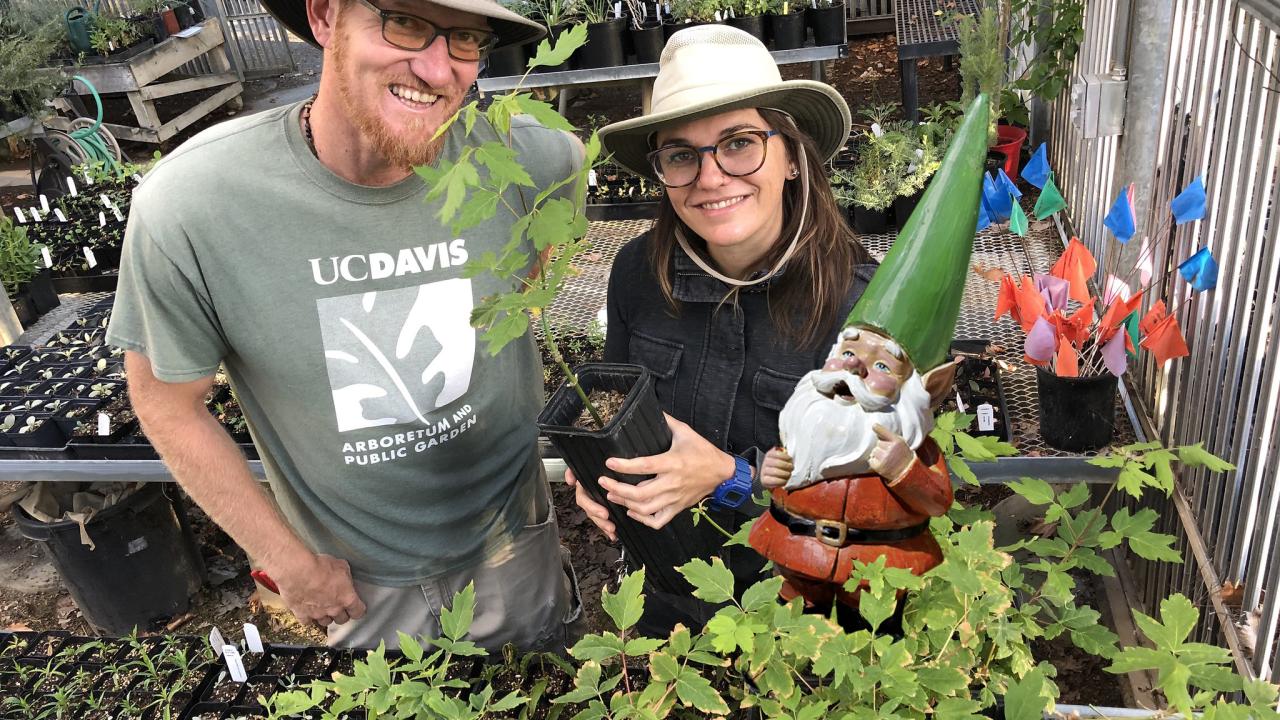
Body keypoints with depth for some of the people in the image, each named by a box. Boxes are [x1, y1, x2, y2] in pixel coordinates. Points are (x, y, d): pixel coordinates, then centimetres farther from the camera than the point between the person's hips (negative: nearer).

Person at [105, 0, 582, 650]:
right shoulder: (187, 205, -28)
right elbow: (167, 404, -12)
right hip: (358, 579, -1)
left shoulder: (521, 159, -23)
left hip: (514, 541, 2)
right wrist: (290, 562, -7)